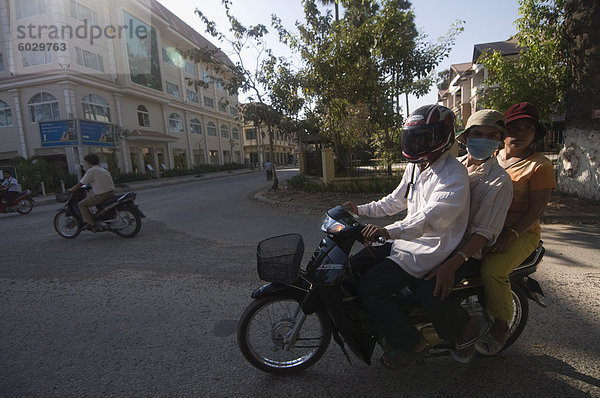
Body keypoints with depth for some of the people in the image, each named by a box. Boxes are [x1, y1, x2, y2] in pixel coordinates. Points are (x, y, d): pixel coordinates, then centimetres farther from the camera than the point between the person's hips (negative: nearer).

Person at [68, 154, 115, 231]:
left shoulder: (91, 171, -7)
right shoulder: (104, 170, 18)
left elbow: (80, 184, -3)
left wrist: (72, 189, 13)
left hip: (101, 195, -9)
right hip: (111, 193, 9)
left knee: (81, 204, 4)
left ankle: (90, 223, -4)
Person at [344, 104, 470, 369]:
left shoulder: (453, 175, -18)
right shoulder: (416, 167, 12)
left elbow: (431, 218, -33)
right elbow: (396, 200, 20)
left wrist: (389, 231, -47)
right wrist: (360, 210, 10)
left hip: (431, 250, -9)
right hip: (408, 240, 10)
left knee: (371, 288, -19)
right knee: (354, 268, 4)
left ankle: (413, 344, 3)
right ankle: (392, 327, 20)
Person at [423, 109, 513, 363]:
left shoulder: (499, 181, -8)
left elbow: (485, 233, -17)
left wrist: (452, 264, -30)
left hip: (466, 250, -6)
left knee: (431, 288, -29)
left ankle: (467, 327, 4)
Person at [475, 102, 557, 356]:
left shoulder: (540, 165, -1)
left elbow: (536, 209, -9)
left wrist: (511, 233, -23)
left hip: (521, 232, -4)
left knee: (492, 270, -29)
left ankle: (501, 328, -3)